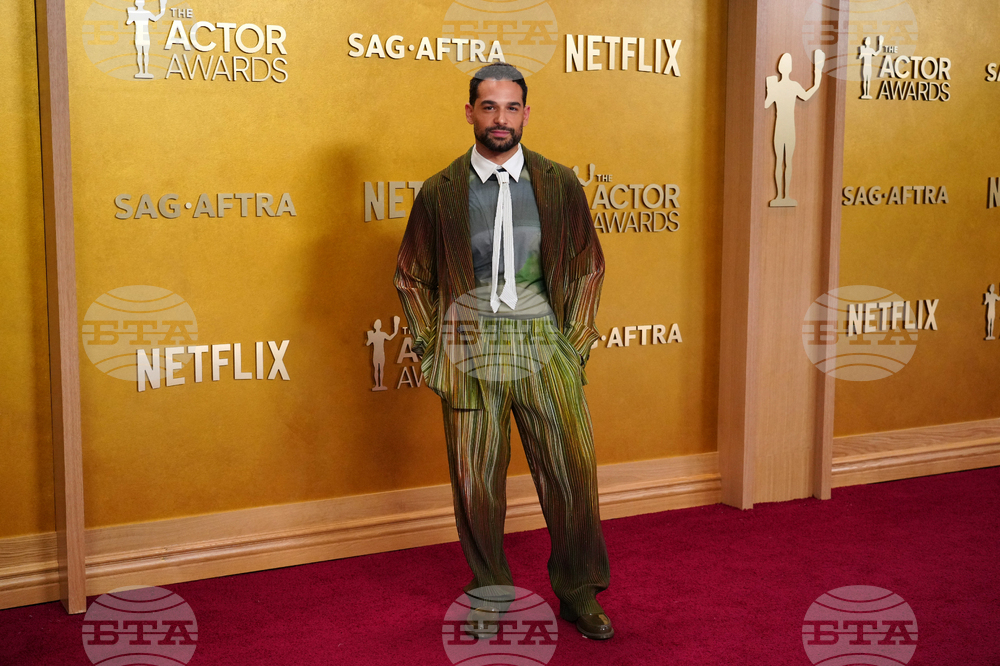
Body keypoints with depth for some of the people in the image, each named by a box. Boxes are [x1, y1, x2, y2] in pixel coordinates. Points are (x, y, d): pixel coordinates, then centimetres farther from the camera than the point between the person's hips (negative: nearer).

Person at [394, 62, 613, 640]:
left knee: (572, 469, 2)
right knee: (476, 478, 5)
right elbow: (412, 275, 11)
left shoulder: (559, 185, 5)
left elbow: (588, 266, 11)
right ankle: (490, 595, 23)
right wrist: (433, 346, 4)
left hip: (545, 347, 1)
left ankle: (578, 592, 21)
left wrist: (576, 342, 4)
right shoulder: (440, 193, 3)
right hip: (469, 349, 0)